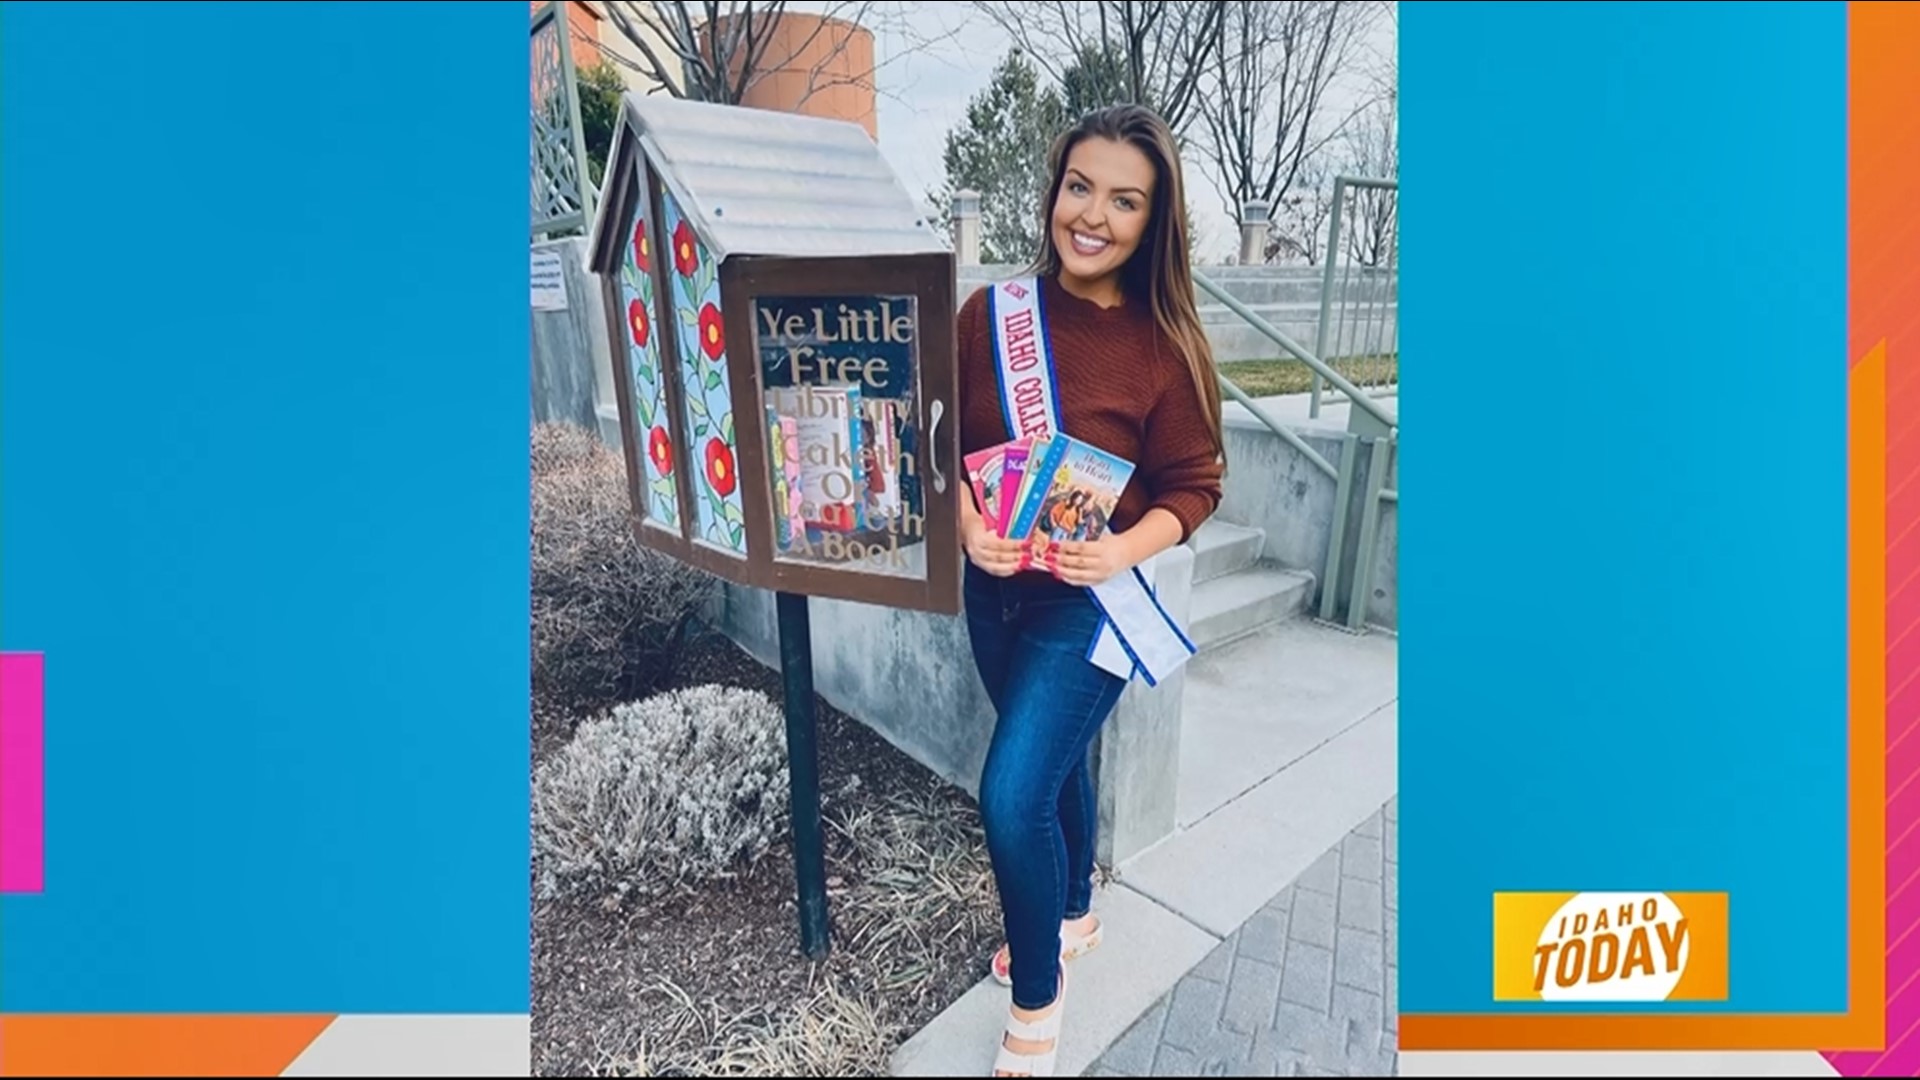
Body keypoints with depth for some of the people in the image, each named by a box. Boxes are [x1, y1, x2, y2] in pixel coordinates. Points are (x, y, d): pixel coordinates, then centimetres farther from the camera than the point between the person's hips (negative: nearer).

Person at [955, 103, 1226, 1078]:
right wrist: (968, 523, -18)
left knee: (1011, 793, -8)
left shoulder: (1166, 343, -13)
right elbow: (949, 444, 0)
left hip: (1088, 599, -4)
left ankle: (1036, 994, 24)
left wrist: (1126, 549, -24)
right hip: (995, 587, 4)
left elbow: (1194, 486, -7)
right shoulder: (989, 313, -6)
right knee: (1052, 763, 23)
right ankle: (1071, 916, 53)